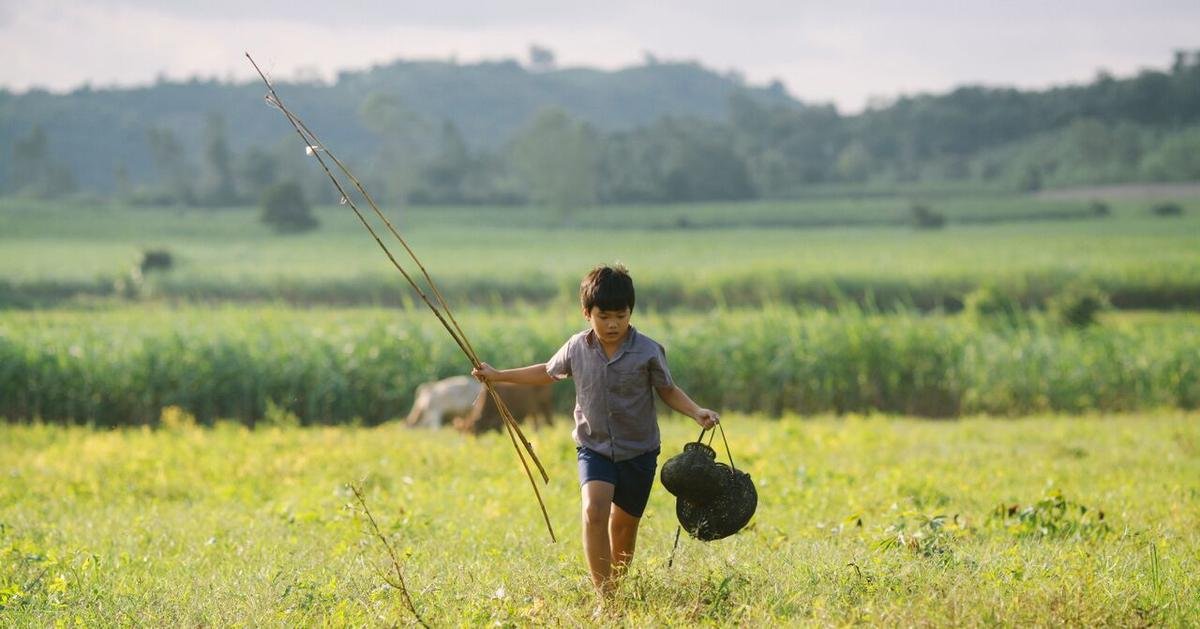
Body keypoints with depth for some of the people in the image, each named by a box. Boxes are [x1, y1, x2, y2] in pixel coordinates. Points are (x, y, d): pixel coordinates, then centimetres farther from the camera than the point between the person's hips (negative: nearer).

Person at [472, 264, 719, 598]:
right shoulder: (577, 348, -4)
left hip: (638, 451, 0)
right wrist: (498, 375, 16)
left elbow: (668, 390, 1)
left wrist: (697, 412, -17)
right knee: (594, 510, -23)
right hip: (594, 448, 0)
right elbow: (547, 372, 14)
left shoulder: (648, 352, -12)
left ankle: (616, 589, 34)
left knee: (623, 526, 11)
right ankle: (603, 596, -25)